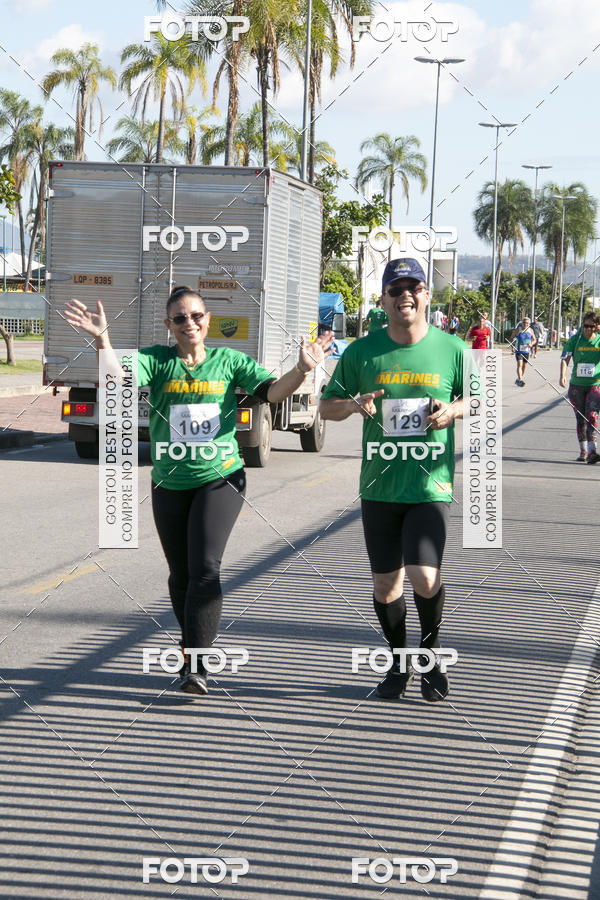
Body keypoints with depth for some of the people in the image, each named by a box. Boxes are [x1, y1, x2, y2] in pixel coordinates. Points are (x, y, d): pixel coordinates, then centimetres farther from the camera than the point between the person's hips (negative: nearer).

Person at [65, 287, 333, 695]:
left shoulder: (229, 361, 0)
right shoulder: (157, 360, -2)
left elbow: (272, 391, -10)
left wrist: (301, 370, -29)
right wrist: (102, 338, -39)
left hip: (220, 478, -2)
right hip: (170, 483, 2)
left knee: (205, 568, -17)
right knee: (181, 573, 13)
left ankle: (196, 665, -17)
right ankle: (192, 641, 38)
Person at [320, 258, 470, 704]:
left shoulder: (452, 349, -1)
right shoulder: (362, 352, 1)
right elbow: (327, 406, 9)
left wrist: (453, 410, -10)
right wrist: (355, 404, -12)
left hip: (431, 485, -2)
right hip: (379, 486, 2)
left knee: (424, 576, -16)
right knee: (386, 582, 9)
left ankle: (432, 651, 13)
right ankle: (399, 660, 32)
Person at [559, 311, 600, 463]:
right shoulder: (575, 340, 2)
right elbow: (565, 358, -4)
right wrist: (562, 375, -19)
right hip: (577, 385, 2)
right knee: (580, 419, 8)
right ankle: (583, 451, 20)